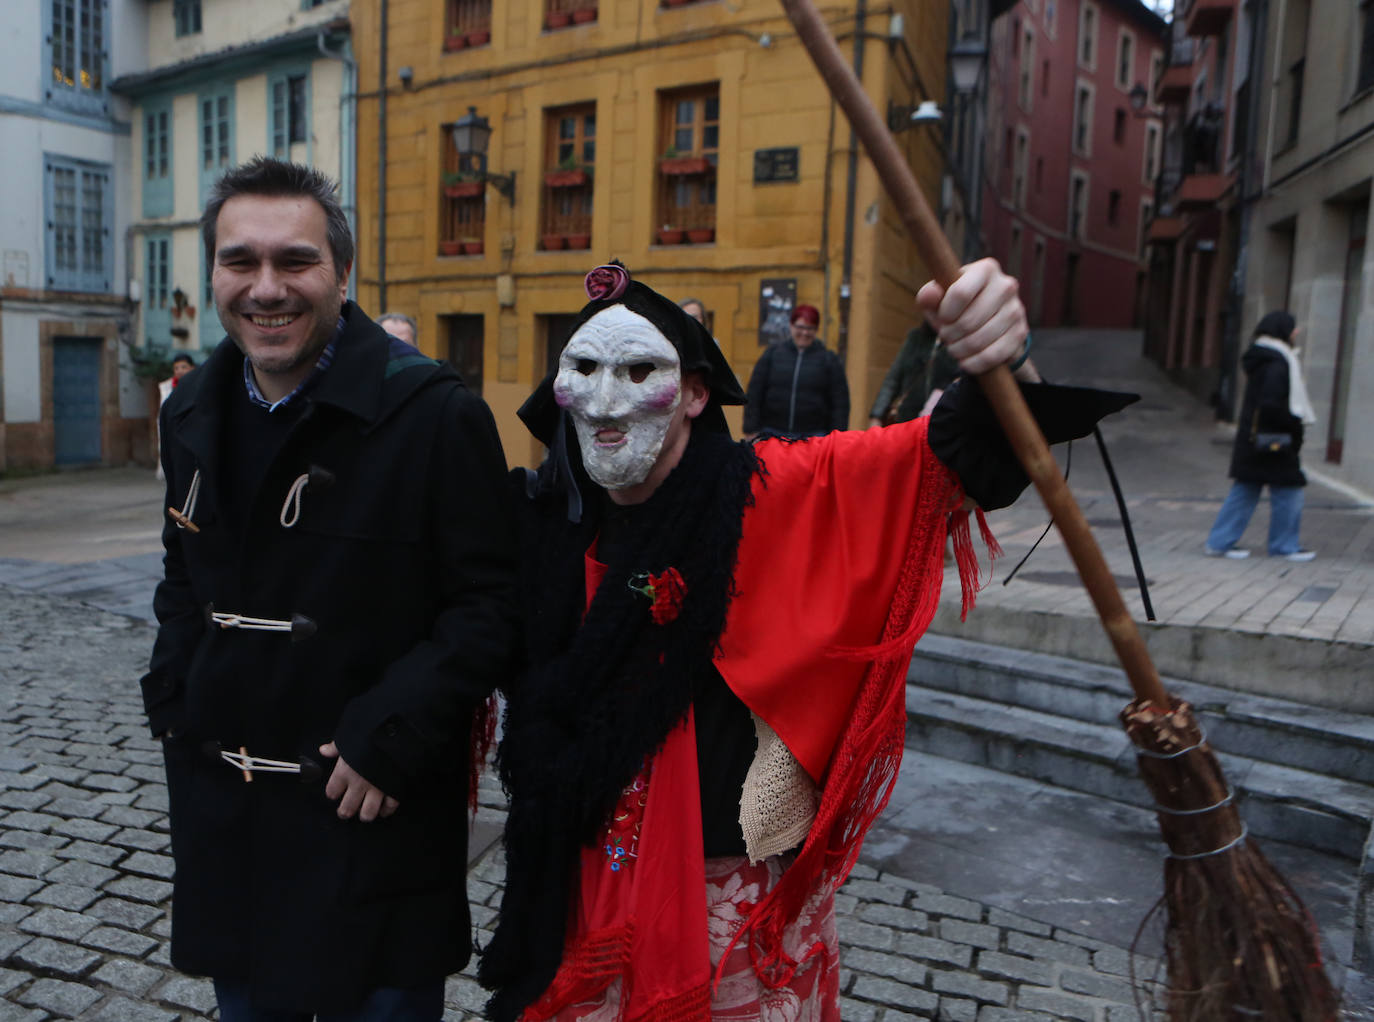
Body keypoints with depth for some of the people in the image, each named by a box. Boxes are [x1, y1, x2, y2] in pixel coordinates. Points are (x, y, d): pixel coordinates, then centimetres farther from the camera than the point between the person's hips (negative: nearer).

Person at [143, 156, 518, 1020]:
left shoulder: (435, 414, -17)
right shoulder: (195, 414, 5)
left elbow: (489, 605, -17)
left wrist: (390, 735, -22)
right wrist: (173, 700, 7)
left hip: (374, 814, -6)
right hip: (221, 811, 6)